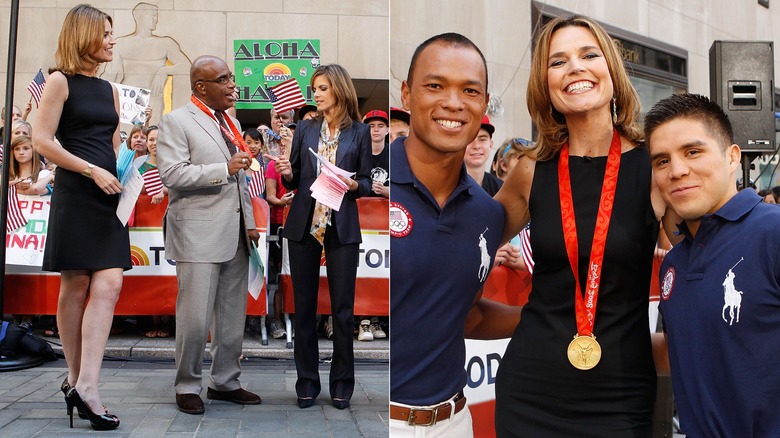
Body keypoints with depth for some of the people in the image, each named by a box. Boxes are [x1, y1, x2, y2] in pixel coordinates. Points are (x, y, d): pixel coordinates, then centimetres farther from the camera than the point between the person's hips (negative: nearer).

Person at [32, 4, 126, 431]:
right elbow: (42, 140, -10)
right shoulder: (60, 81, -1)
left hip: (109, 197, 6)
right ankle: (77, 379, 11)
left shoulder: (109, 89, 17)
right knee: (75, 288, 2)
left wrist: (127, 177, 5)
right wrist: (93, 171, -15)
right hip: (74, 196, -5)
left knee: (108, 287, -7)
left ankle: (84, 385, -6)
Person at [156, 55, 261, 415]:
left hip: (235, 234, 7)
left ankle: (225, 382, 24)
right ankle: (187, 386, 14)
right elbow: (172, 174, -15)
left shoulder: (231, 124, 19)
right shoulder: (176, 121, -4)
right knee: (195, 316, -3)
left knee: (233, 315, 11)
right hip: (199, 233, -7)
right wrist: (224, 169, -19)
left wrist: (250, 222, 17)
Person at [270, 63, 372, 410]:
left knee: (342, 307, 3)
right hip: (303, 226, 2)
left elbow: (367, 183, 5)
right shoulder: (305, 129, 9)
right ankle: (307, 381, 17)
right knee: (304, 305, 6)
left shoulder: (359, 132, 2)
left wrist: (353, 184, -16)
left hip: (342, 229, -2)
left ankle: (342, 382, 17)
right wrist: (287, 173, -10)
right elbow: (293, 181, 11)